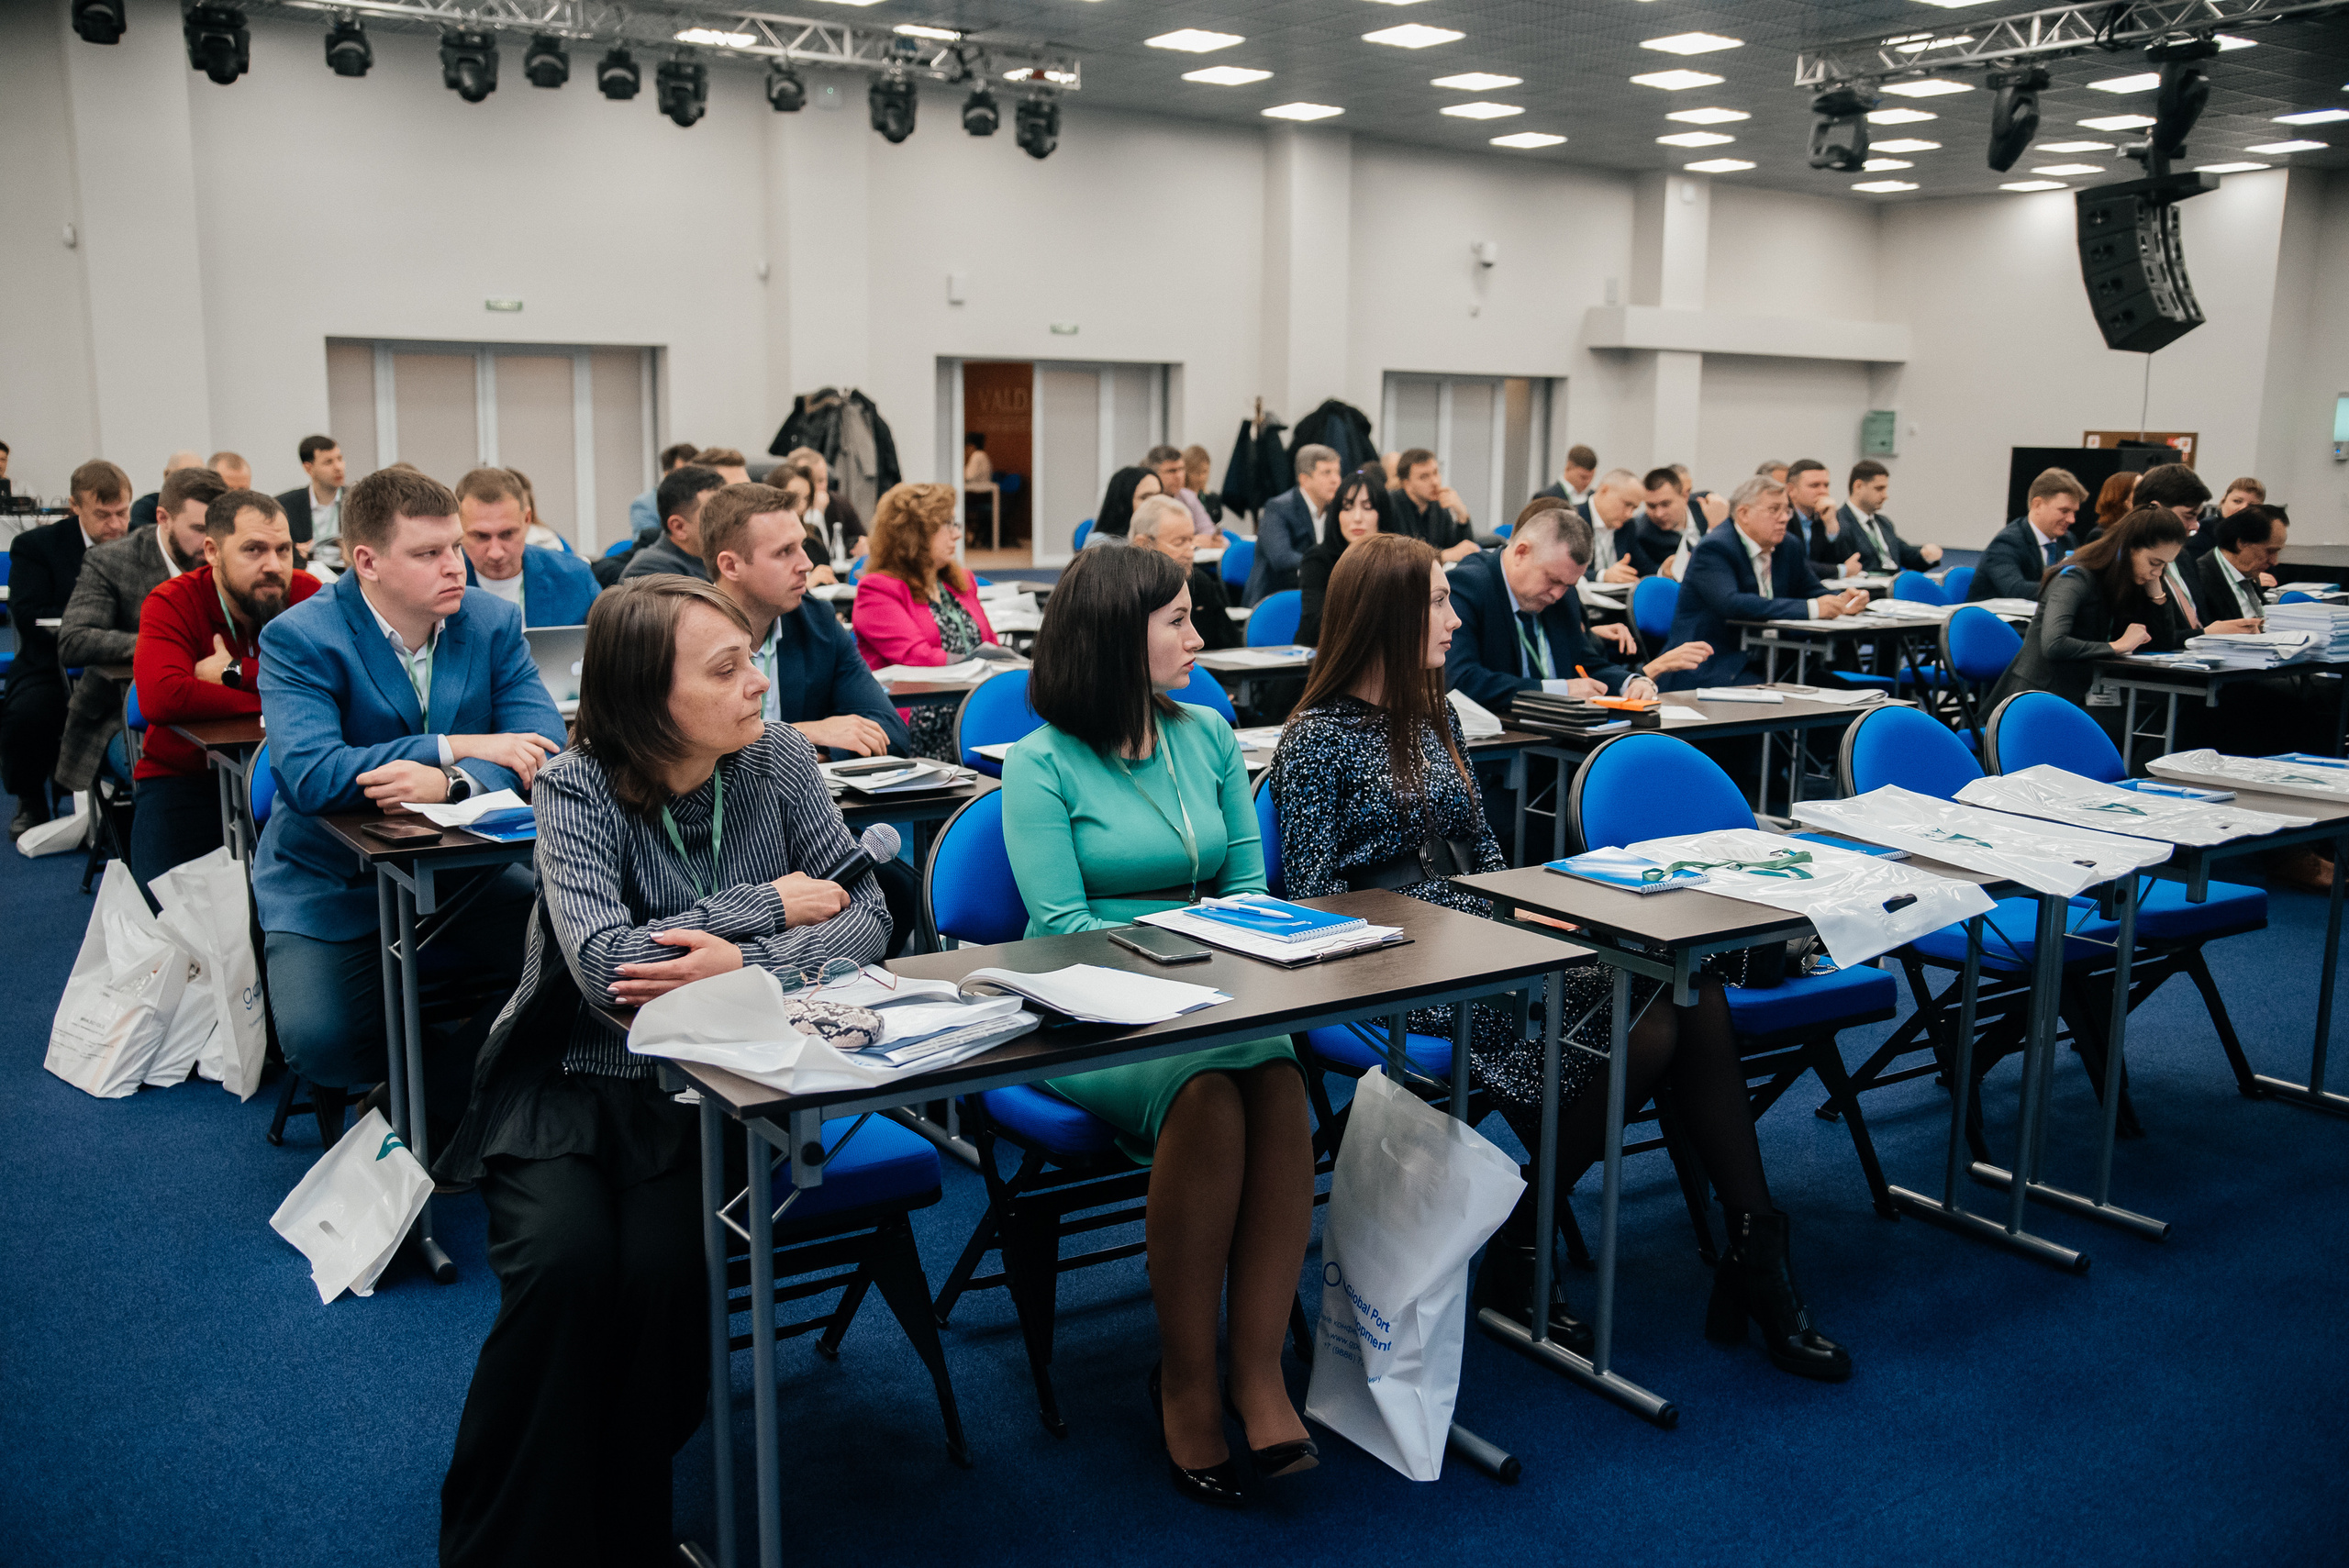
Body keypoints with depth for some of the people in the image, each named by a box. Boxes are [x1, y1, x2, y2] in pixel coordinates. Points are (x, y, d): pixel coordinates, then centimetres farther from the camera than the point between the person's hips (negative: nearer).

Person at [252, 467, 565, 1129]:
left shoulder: (493, 621, -2)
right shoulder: (299, 639, -13)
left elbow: (542, 745, -12)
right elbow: (308, 776, -27)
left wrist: (448, 782, -32)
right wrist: (454, 746, -26)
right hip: (333, 882, -3)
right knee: (319, 1042, -22)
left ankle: (424, 1099, 4)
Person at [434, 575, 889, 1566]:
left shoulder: (775, 759, -1)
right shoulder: (577, 789, -10)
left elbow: (867, 916, -7)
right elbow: (608, 964, -24)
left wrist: (748, 963, -25)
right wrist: (769, 904, -15)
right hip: (570, 1086, -1)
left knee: (662, 1270, -25)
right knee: (563, 1268, -27)